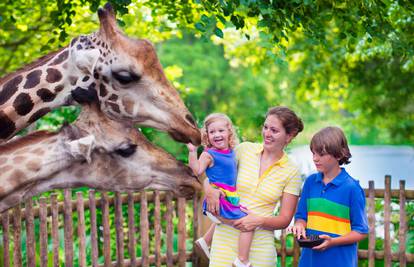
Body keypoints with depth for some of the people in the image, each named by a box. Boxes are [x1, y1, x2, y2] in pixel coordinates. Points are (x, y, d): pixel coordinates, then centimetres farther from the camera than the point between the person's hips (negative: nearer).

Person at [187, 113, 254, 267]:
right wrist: (192, 151, -33)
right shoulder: (208, 154, -14)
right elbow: (197, 171, -27)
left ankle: (205, 241, 51)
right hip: (219, 200, -9)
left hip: (230, 198, 9)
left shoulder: (231, 152, 9)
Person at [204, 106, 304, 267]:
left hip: (260, 243, 0)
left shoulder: (291, 172, 0)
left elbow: (285, 219, 1)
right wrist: (209, 189, -13)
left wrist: (260, 221, -16)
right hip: (226, 237, 0)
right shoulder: (244, 149, 1)